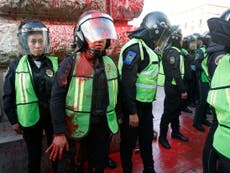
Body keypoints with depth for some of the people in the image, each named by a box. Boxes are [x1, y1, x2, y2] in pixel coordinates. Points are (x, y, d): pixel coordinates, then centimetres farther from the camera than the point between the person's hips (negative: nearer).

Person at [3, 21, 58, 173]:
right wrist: (13, 120, 1)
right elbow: (8, 95, 1)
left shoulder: (54, 63, -3)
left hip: (53, 116, 1)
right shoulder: (17, 65, -4)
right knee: (34, 154, 17)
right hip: (30, 118, 0)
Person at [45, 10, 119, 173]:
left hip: (103, 127, 5)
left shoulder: (110, 64, 5)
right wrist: (59, 133, -15)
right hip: (76, 128, -4)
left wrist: (116, 120, 14)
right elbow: (57, 98, -12)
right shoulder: (71, 62, -10)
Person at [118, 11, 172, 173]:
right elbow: (127, 82, -24)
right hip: (133, 105, -9)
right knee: (129, 141, 9)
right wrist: (132, 112, -22)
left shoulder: (148, 48, 12)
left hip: (146, 104, 9)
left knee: (147, 138, 20)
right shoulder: (134, 47, -18)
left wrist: (148, 104, 19)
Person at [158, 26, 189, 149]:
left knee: (176, 110, 19)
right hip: (173, 87, -10)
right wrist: (183, 90, -20)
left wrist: (181, 88, 14)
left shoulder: (175, 51, 15)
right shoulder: (172, 52, -17)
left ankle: (175, 132, 34)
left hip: (175, 86, 10)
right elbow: (176, 74, -23)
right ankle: (162, 137, 11)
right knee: (169, 112, -2)